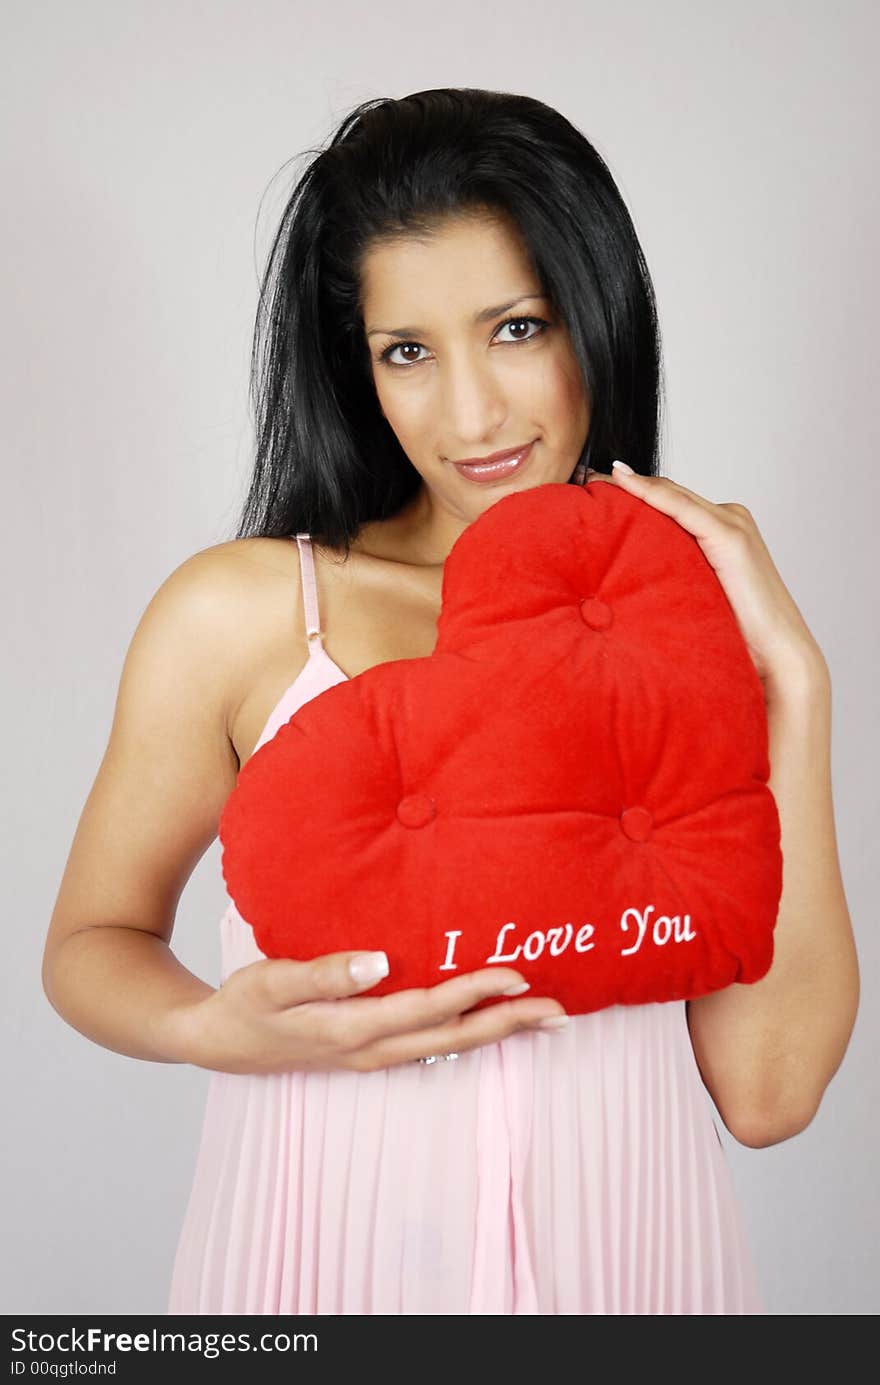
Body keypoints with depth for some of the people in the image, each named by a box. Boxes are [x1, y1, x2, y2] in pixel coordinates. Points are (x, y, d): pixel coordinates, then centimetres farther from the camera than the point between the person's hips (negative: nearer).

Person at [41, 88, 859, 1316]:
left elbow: (765, 1090, -12)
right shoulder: (239, 613, -9)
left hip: (622, 1254, 2)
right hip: (323, 1257, -1)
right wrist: (222, 1027, -18)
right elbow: (93, 942, 2)